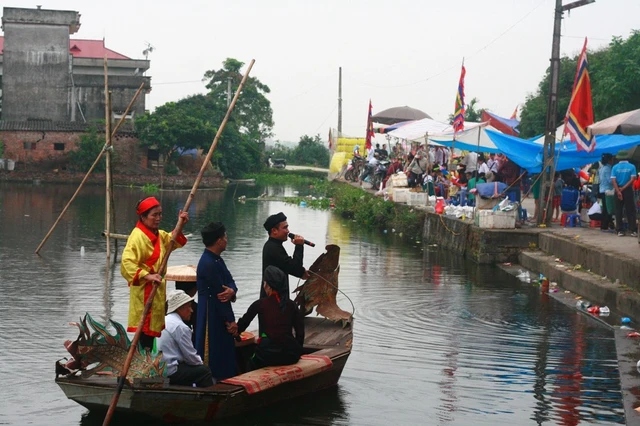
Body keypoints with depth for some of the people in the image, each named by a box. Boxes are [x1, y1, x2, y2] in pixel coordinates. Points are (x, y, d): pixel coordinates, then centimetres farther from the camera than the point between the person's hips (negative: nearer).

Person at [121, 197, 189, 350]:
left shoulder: (158, 235, 11)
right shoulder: (137, 236, -19)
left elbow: (173, 241, 30)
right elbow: (127, 262, -29)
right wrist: (148, 276, -34)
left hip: (157, 289, 10)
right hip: (144, 290, -10)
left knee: (154, 325, 15)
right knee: (145, 328, -8)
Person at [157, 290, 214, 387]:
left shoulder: (163, 320, 10)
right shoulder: (180, 327, -16)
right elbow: (191, 357, -11)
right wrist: (200, 362, 9)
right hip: (170, 373, -9)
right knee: (205, 371, -1)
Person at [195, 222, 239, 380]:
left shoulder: (216, 259, 10)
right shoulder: (209, 264, -21)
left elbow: (230, 281, 9)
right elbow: (218, 293, -20)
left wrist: (232, 291, -16)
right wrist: (230, 320, -14)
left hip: (219, 315, 10)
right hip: (213, 315, -10)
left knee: (225, 352, 15)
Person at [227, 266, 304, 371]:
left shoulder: (260, 304, -1)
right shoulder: (291, 305, 4)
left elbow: (243, 322, 14)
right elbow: (300, 332, 3)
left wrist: (237, 330, 34)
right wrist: (296, 351, 16)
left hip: (268, 355, -3)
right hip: (291, 355, 3)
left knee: (253, 362, 29)